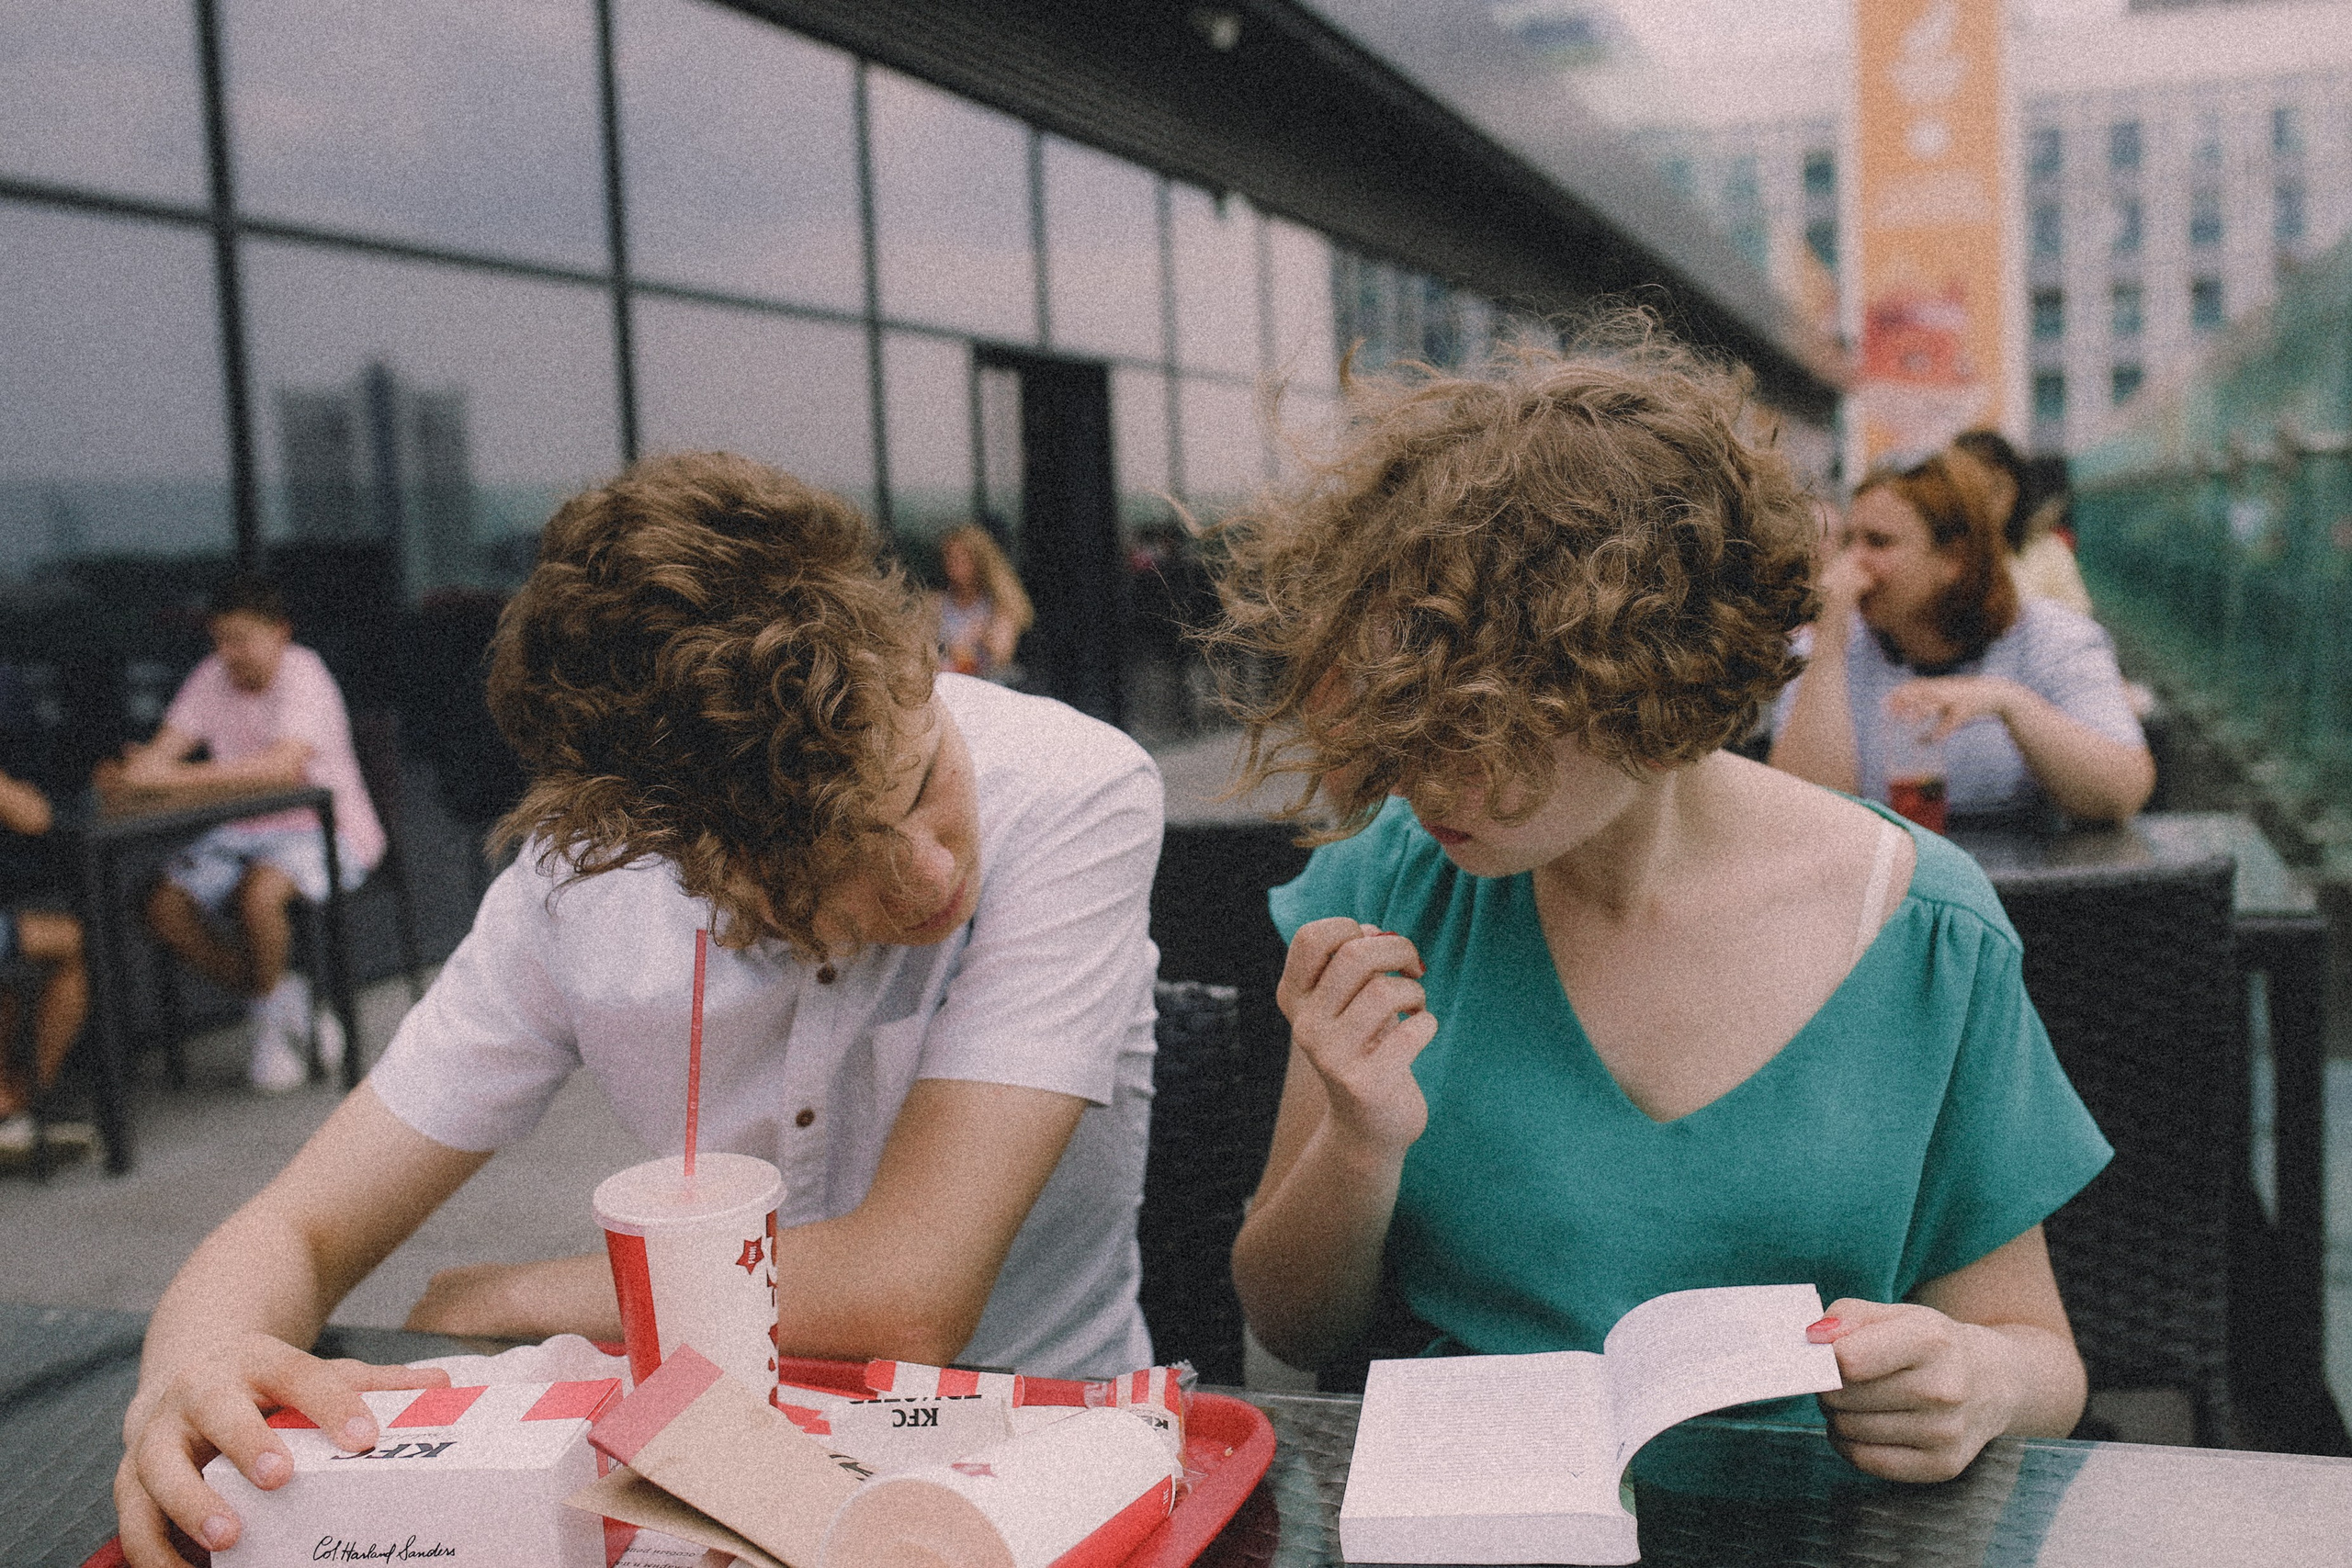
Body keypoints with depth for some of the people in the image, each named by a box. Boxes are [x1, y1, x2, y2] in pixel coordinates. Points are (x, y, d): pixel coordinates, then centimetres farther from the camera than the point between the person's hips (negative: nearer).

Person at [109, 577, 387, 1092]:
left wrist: (178, 776, -41)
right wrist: (138, 768, -30)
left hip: (326, 832, -7)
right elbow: (164, 749, -5)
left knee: (258, 893, -35)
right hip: (243, 833, 7)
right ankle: (291, 1011, 1)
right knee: (165, 907, -14)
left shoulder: (303, 675, -17)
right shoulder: (212, 678, 4)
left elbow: (284, 764, -34)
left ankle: (273, 1016, -6)